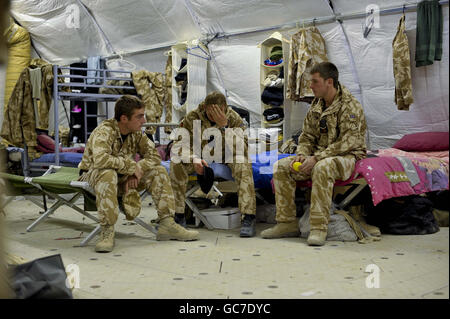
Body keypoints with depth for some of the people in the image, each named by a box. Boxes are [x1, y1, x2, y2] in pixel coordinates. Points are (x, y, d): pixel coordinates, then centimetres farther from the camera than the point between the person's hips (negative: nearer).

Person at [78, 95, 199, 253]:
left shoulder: (137, 133, -3)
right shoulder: (104, 131, -25)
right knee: (108, 174, -40)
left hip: (123, 177, 6)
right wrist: (132, 166, -33)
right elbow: (100, 159, -42)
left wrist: (138, 169, -23)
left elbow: (154, 155, -3)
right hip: (94, 174, -6)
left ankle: (167, 224, -4)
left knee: (157, 171, -8)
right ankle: (107, 233, -32)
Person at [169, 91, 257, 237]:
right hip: (200, 155, 1)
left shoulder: (234, 118, -13)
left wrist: (223, 126, -37)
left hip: (225, 157, -1)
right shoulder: (192, 117, -11)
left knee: (243, 165, -33)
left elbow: (237, 149, -25)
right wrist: (195, 159, -29)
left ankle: (248, 218, -37)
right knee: (177, 162, -26)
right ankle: (178, 215, -21)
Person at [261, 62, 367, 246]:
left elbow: (347, 143, -22)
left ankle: (319, 227, -34)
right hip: (319, 156, 8)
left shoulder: (350, 106, -14)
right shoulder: (316, 105, 10)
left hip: (346, 157, -7)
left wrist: (316, 158, -27)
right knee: (281, 167, -9)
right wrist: (302, 155, -7)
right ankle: (287, 223, -6)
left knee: (323, 167, -40)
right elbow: (307, 136, 14)